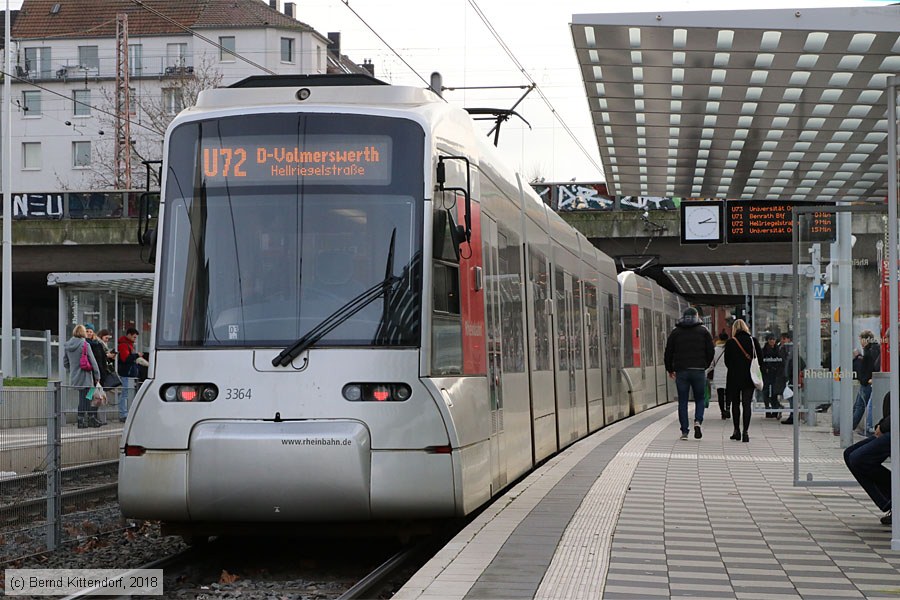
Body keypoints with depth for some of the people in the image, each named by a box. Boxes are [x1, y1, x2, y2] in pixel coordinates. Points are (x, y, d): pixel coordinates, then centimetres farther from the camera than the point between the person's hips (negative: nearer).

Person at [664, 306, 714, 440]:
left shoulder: (675, 332, 6)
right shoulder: (703, 331, 4)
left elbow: (668, 352, 7)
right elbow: (711, 351, 3)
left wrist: (670, 369, 19)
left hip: (681, 371, 1)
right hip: (699, 371, -1)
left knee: (682, 401, 5)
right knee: (700, 399, 11)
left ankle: (684, 431, 1)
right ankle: (698, 421, -14)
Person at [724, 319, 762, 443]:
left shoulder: (730, 343, -6)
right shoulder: (753, 341, -1)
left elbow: (727, 361, -3)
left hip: (734, 377, -1)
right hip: (749, 377, 1)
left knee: (735, 404, 12)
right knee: (746, 404, 1)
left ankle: (737, 431, 16)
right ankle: (745, 431, -8)